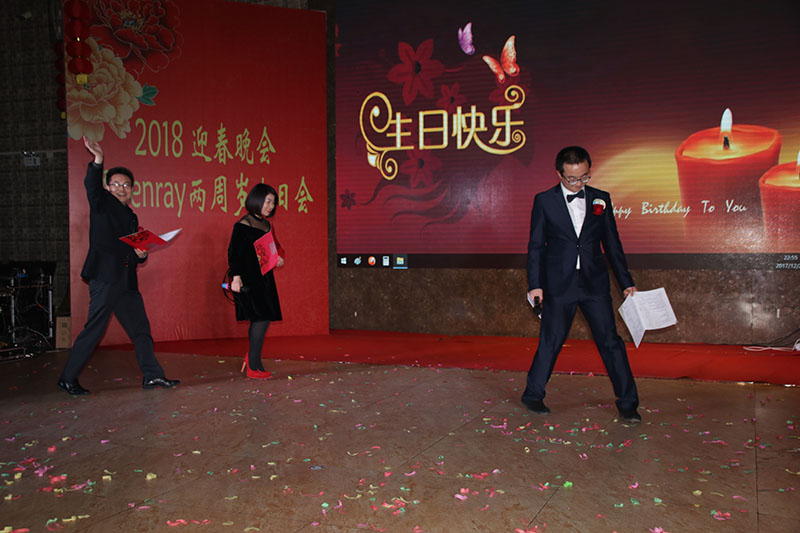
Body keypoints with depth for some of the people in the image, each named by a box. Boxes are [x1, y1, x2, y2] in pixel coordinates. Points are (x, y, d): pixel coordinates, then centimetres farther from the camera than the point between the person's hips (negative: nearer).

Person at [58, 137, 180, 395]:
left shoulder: (131, 217, 22)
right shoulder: (102, 204, 4)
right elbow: (91, 186, -18)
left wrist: (141, 255, 5)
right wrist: (98, 160, -33)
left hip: (126, 281, 7)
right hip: (105, 278, -7)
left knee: (141, 329, 8)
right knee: (94, 329, -5)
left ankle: (152, 376, 15)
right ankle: (67, 378, 7)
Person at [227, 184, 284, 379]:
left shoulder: (267, 225, 14)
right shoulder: (243, 225, -10)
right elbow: (233, 253, -13)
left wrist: (278, 258, 5)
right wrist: (236, 277, -21)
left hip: (264, 279, 8)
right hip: (249, 280, -8)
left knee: (261, 319, 9)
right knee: (262, 318, -11)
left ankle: (252, 357, 23)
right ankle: (253, 366, -3)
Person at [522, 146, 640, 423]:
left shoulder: (601, 199, 7)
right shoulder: (544, 201, 0)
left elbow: (612, 244, 12)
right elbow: (536, 245, 1)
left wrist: (626, 282, 10)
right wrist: (535, 284, -5)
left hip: (595, 284, 2)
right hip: (559, 285, -2)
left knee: (611, 341, 2)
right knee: (550, 342, 5)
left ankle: (628, 403, 13)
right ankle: (533, 395, 23)